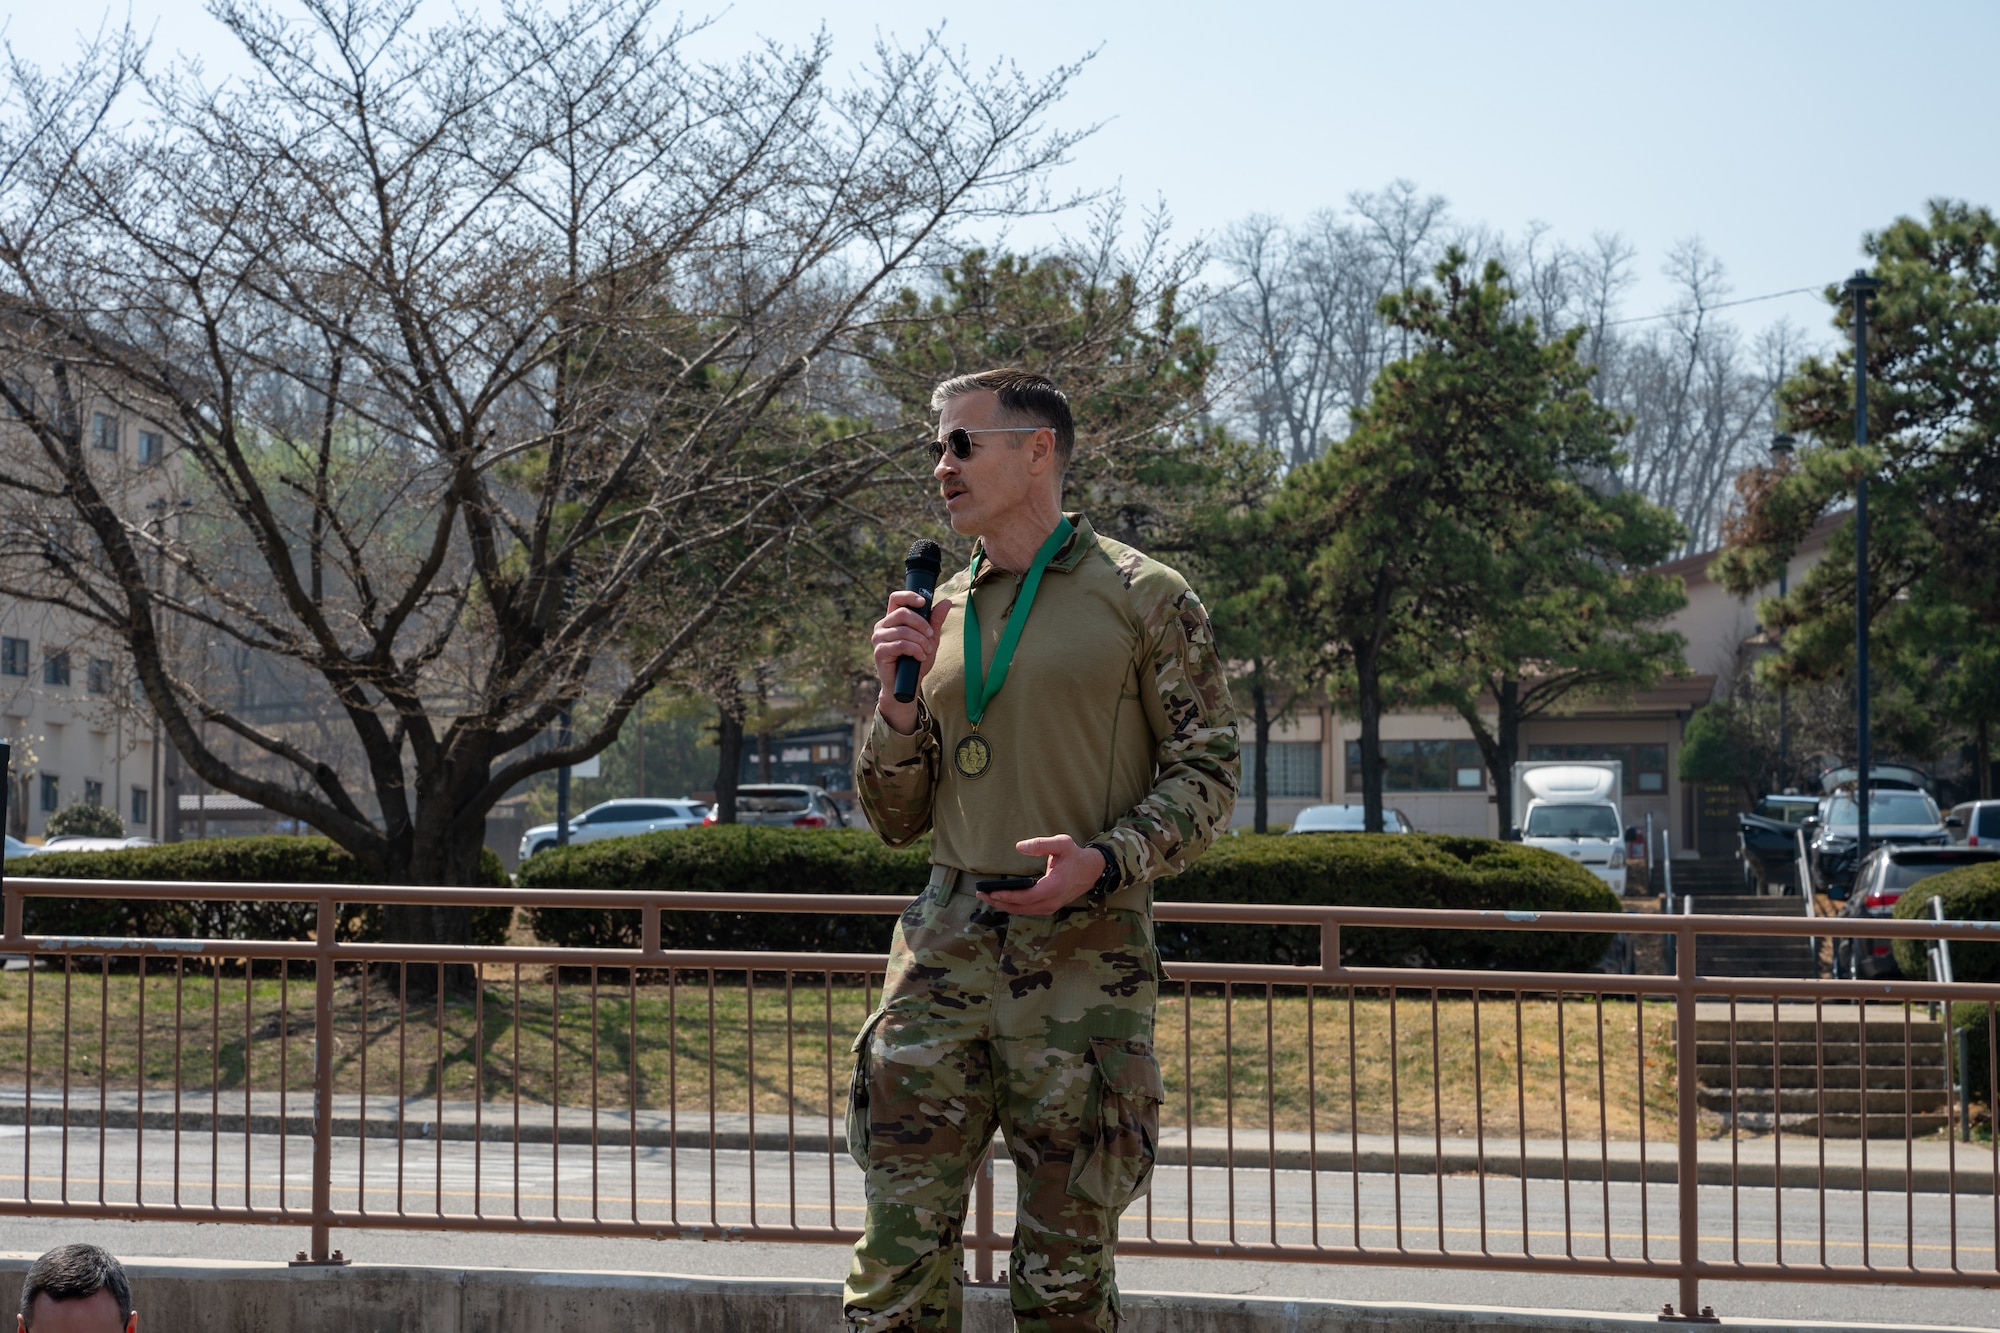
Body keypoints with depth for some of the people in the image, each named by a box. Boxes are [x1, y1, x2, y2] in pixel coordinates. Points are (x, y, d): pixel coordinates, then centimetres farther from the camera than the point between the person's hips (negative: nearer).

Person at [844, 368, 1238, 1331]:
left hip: (1083, 955, -4)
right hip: (945, 946, 4)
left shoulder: (1143, 598, 2)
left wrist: (1103, 859, -17)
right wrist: (900, 700, 0)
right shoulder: (938, 613, 16)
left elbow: (1206, 774, -1)